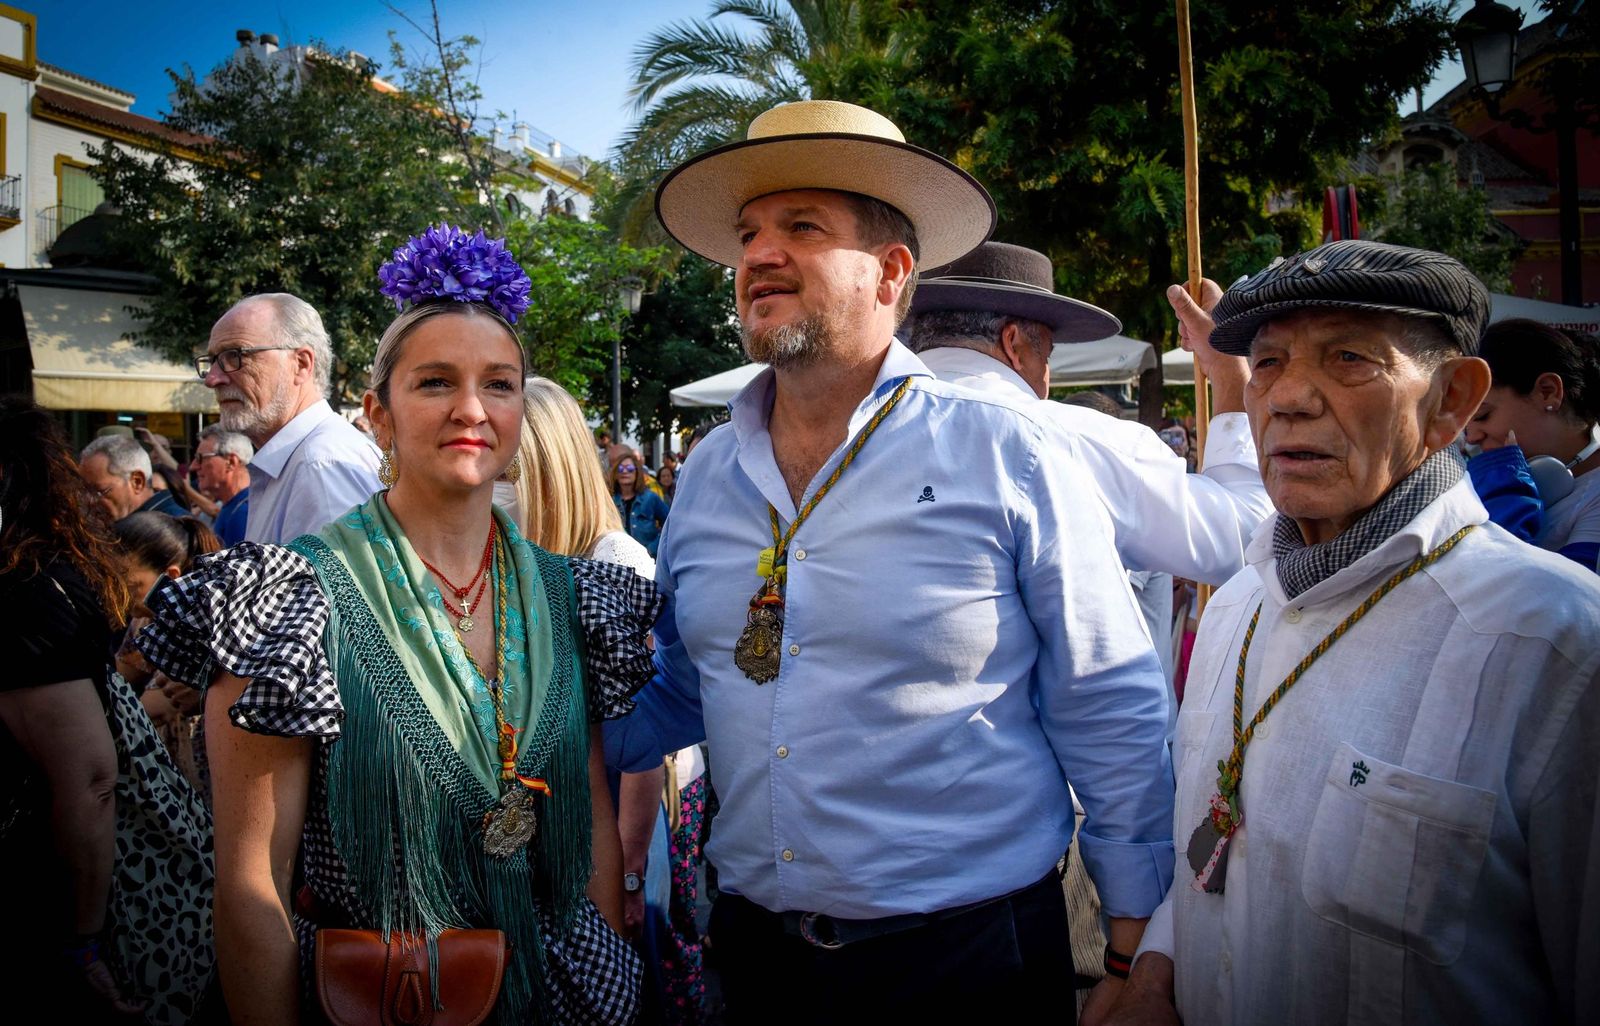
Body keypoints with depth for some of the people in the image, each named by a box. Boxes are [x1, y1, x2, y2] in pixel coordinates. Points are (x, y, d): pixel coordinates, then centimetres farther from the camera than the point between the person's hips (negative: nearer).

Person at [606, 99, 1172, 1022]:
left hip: (968, 951, -4)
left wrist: (1140, 946, -6)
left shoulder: (1007, 458, -11)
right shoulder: (706, 477, 2)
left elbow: (1109, 716, -7)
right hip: (756, 943, 4)